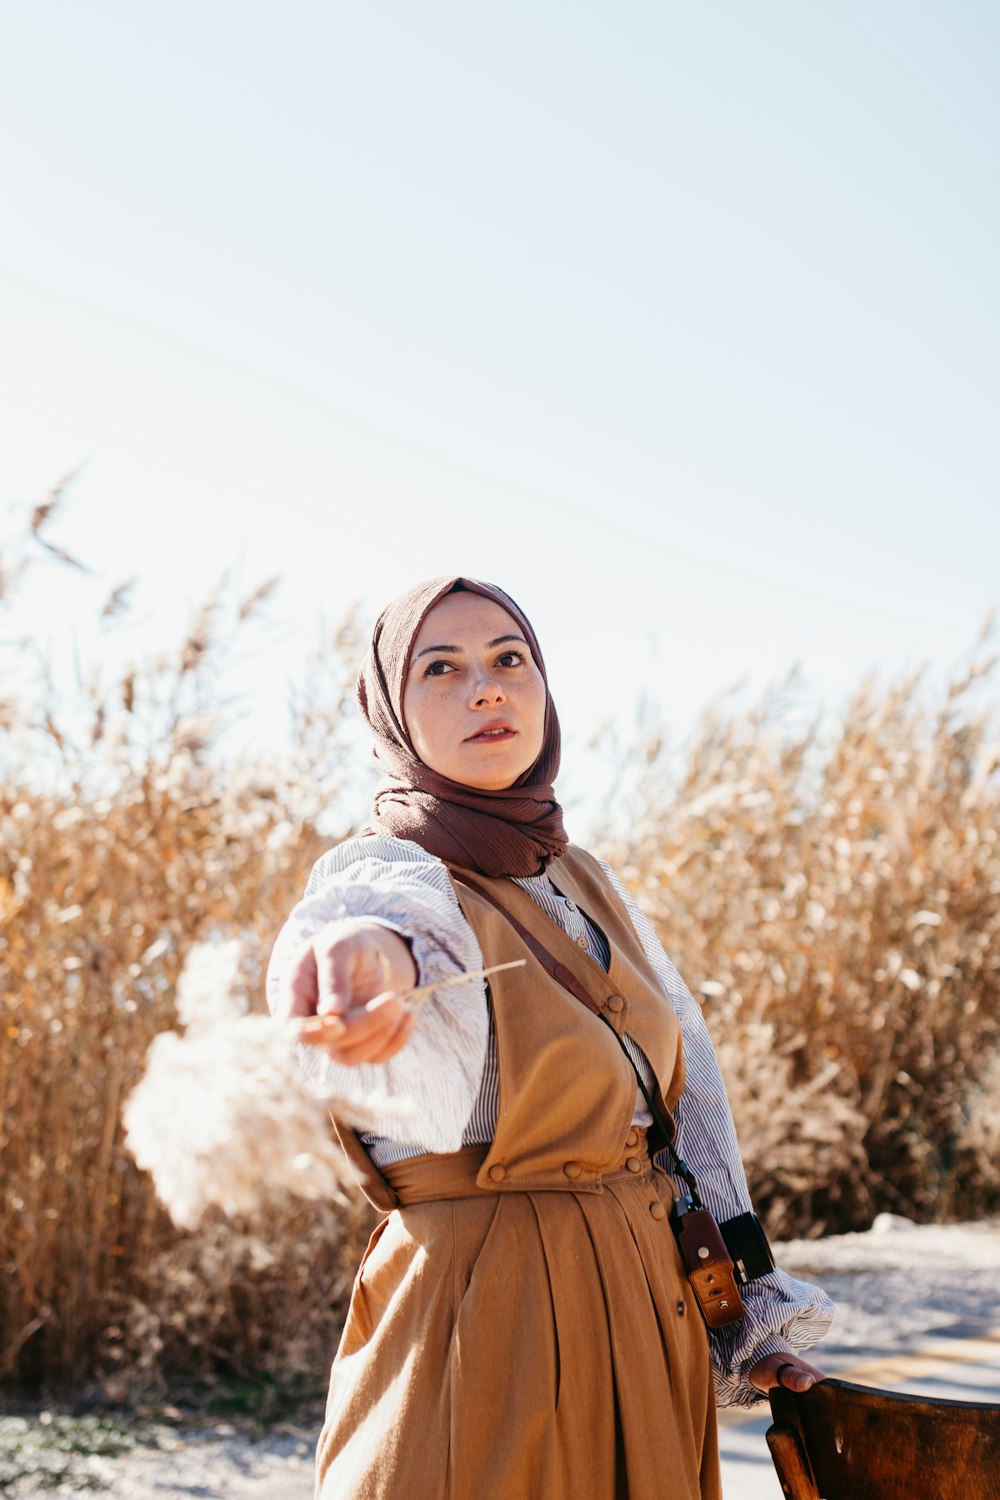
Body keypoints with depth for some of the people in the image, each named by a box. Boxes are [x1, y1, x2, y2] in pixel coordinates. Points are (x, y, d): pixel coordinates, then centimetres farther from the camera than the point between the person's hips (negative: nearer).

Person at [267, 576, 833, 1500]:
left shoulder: (588, 884, 9)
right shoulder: (379, 869, -10)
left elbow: (686, 1093, 14)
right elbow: (391, 906, -35)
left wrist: (745, 1317, 10)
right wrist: (368, 949, -59)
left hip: (652, 1326, 6)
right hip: (491, 1343, -6)